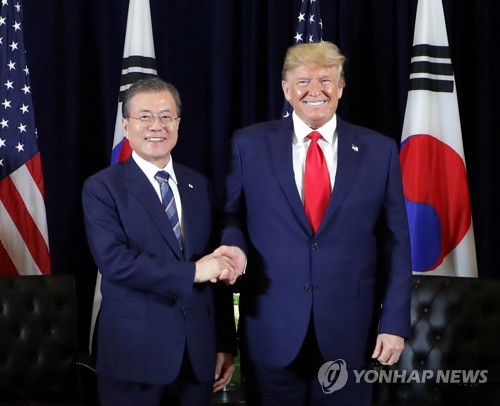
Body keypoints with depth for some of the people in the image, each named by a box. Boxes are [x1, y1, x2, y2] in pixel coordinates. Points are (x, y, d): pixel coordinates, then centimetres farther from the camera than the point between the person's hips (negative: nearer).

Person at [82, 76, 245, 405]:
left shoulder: (199, 185, 9)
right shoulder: (102, 187, -5)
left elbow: (218, 272, 8)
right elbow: (114, 261, -19)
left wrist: (226, 344, 6)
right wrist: (192, 272, -19)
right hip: (134, 353, -4)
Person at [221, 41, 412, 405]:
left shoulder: (379, 150, 2)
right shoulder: (250, 144, 1)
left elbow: (395, 241, 2)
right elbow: (232, 218, 8)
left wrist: (395, 321, -2)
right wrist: (236, 250, -14)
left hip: (350, 329, 1)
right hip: (272, 328, 0)